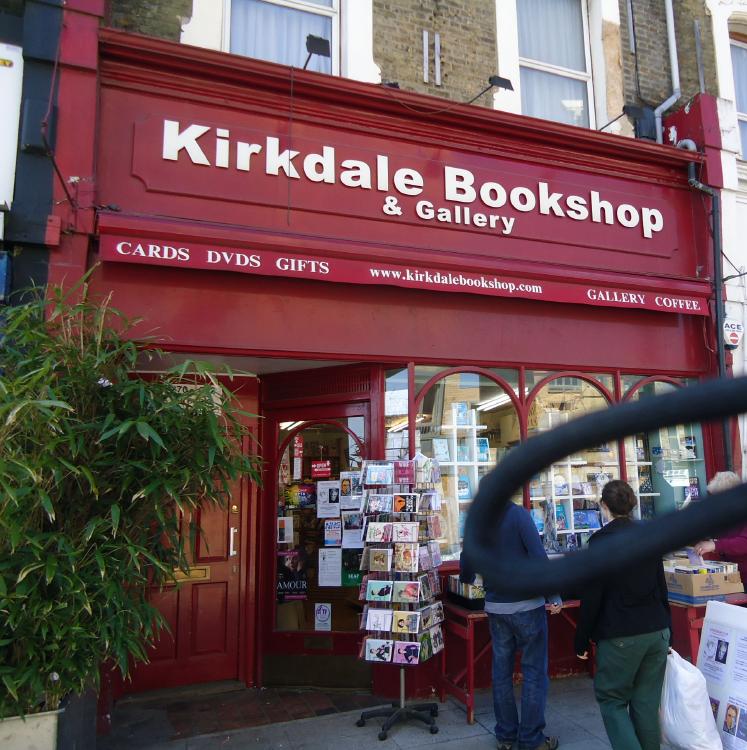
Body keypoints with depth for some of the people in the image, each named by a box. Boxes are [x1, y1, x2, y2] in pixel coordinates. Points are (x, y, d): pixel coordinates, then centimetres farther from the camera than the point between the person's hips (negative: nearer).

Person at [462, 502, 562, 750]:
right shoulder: (518, 514, -13)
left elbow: (467, 565, 13)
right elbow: (538, 557, -20)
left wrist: (467, 580, 34)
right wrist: (553, 595, -12)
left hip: (495, 607, 4)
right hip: (527, 604, -4)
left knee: (501, 671, 14)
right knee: (534, 672, 8)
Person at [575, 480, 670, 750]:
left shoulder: (601, 541, -14)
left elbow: (592, 598, -14)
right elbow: (661, 586, 12)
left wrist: (582, 640, -5)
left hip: (621, 636, -6)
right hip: (657, 631, 6)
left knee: (611, 699, 8)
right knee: (647, 702, 14)